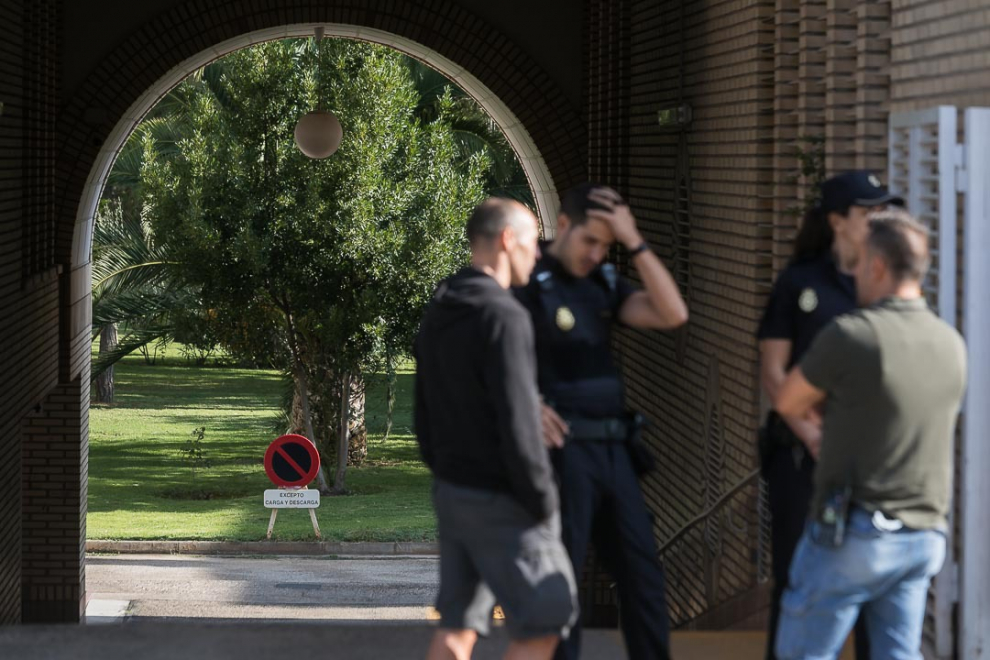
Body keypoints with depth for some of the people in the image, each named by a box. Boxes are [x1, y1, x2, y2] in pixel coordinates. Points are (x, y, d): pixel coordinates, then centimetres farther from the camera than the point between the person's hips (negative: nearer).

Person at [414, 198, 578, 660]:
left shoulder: (437, 314, 11)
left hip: (452, 494, 9)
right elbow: (517, 421, -22)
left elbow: (424, 414, 16)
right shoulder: (502, 316, -19)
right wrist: (543, 502, -14)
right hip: (500, 502, -9)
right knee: (546, 620, 1)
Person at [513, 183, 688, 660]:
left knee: (642, 573, 10)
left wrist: (635, 242, -5)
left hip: (613, 449, 7)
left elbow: (672, 313, 0)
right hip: (563, 449, -7)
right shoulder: (528, 284, -6)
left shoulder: (603, 284, 13)